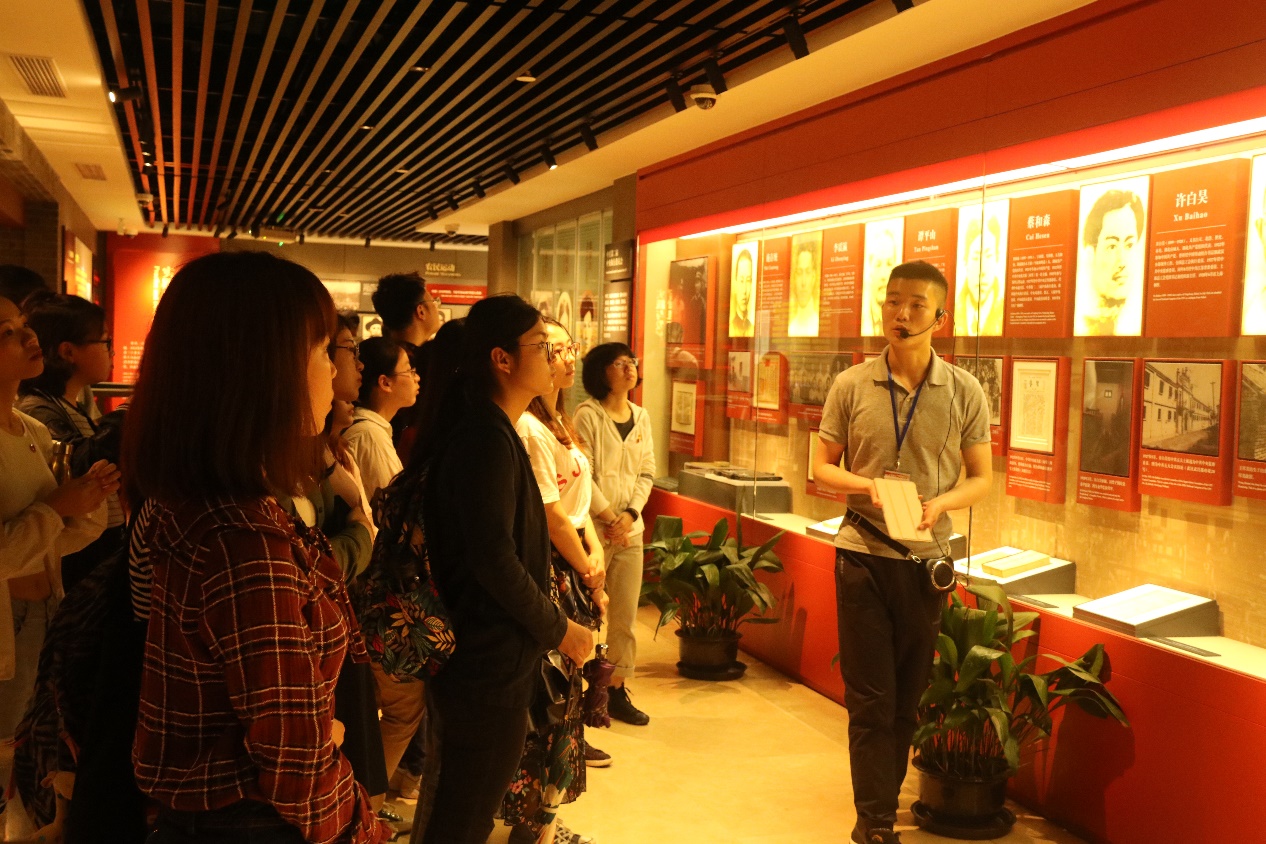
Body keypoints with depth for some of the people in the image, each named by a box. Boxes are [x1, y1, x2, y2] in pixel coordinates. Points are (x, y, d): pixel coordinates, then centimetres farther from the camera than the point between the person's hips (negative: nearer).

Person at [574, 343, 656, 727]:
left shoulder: (641, 417, 10)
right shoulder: (588, 415, -8)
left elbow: (647, 473, 9)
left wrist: (630, 514, -5)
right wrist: (608, 517, -12)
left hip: (630, 529, 6)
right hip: (593, 529, -6)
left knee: (626, 615, 10)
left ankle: (617, 691, 21)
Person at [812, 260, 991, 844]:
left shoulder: (964, 391, 0)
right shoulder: (851, 386, -1)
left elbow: (980, 478, 5)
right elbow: (822, 467, 4)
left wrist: (942, 502, -17)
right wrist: (869, 487, -16)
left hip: (926, 556, 1)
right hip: (863, 555, -1)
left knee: (907, 697, 13)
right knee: (870, 698, 2)